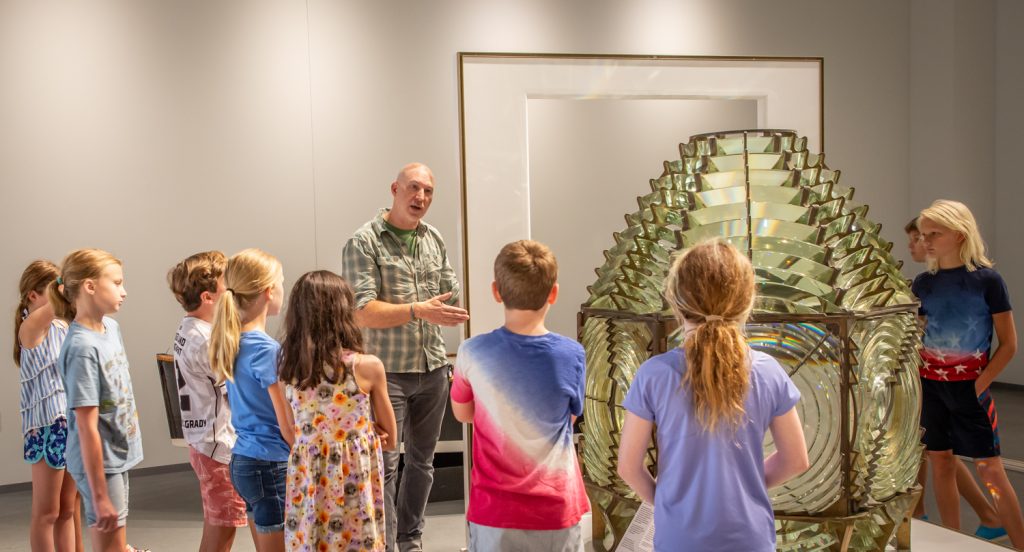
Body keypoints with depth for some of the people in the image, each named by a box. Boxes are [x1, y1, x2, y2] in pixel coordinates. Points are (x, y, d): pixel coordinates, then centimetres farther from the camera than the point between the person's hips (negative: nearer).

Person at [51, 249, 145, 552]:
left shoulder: (111, 327, 2)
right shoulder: (82, 348, -23)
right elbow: (87, 428, -22)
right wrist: (100, 496, -20)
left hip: (119, 455, 8)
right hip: (98, 462, -8)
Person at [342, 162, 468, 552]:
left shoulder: (434, 239, 8)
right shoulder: (364, 242, -11)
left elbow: (449, 297, 14)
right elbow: (362, 313, -20)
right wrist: (418, 310, -29)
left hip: (433, 369, 6)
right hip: (387, 372, -6)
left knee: (421, 460, 15)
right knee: (385, 464, -3)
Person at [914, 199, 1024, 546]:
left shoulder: (987, 280, -10)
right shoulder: (923, 283, 3)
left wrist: (980, 384, -13)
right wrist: (917, 381, 3)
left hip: (969, 387, -5)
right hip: (930, 386, 5)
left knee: (989, 469, -3)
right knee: (940, 462, 9)